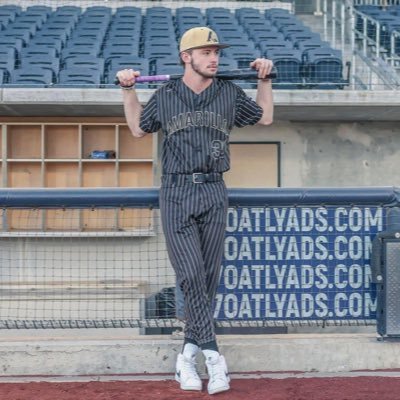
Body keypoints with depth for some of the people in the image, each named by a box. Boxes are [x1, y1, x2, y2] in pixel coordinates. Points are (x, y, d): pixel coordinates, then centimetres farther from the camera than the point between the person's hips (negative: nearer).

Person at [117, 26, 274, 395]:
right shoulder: (165, 95, 8)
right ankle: (213, 355, -15)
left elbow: (265, 118, 24)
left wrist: (265, 80, 16)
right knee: (191, 275, -15)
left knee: (208, 278, 1)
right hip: (176, 192, -2)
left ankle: (188, 357, 11)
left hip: (214, 193, 2)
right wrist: (128, 90, 15)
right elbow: (138, 129, 22)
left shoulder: (230, 93, 10)